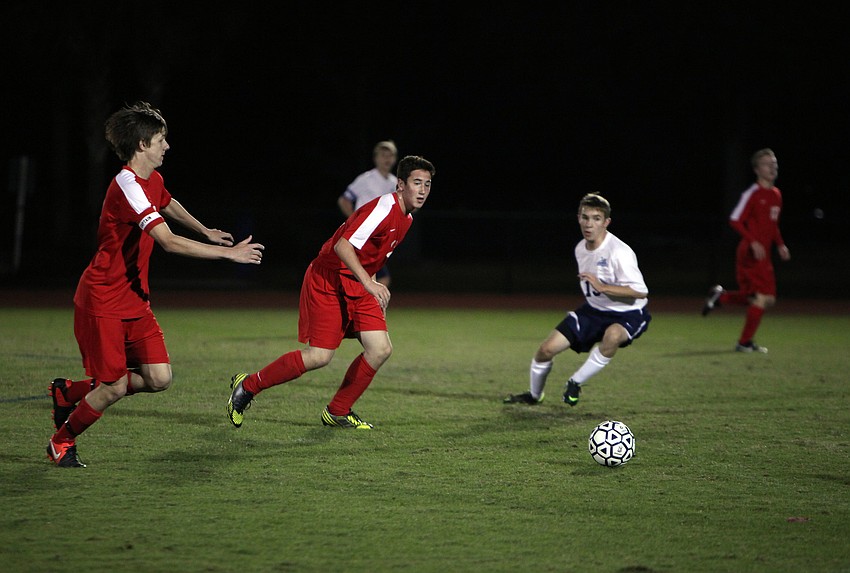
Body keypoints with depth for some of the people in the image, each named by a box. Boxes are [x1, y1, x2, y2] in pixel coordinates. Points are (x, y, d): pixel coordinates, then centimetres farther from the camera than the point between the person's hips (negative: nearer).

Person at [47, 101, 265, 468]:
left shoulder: (153, 182, 9)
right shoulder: (127, 186, -22)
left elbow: (168, 204, 37)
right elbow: (169, 242, -30)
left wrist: (206, 232, 40)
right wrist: (229, 253, -27)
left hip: (134, 300, 9)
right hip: (102, 303, -9)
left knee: (158, 378, -3)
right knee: (114, 387, -7)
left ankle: (71, 392, 17)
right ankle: (61, 442, 18)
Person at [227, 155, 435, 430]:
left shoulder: (406, 218, 10)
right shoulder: (383, 208, -21)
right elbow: (343, 246, -30)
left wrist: (377, 291, 17)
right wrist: (369, 283, -38)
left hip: (356, 286, 9)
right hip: (327, 281, -9)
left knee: (381, 349, -4)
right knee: (319, 356, -14)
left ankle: (337, 412, 12)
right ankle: (247, 385, 4)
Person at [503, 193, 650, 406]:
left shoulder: (619, 252, -26)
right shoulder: (580, 249, 0)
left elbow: (641, 291, -30)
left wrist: (602, 287, -34)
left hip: (628, 314, -7)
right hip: (594, 309, 7)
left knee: (612, 336, -42)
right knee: (546, 349, -1)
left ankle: (575, 383, -20)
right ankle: (534, 395, 28)